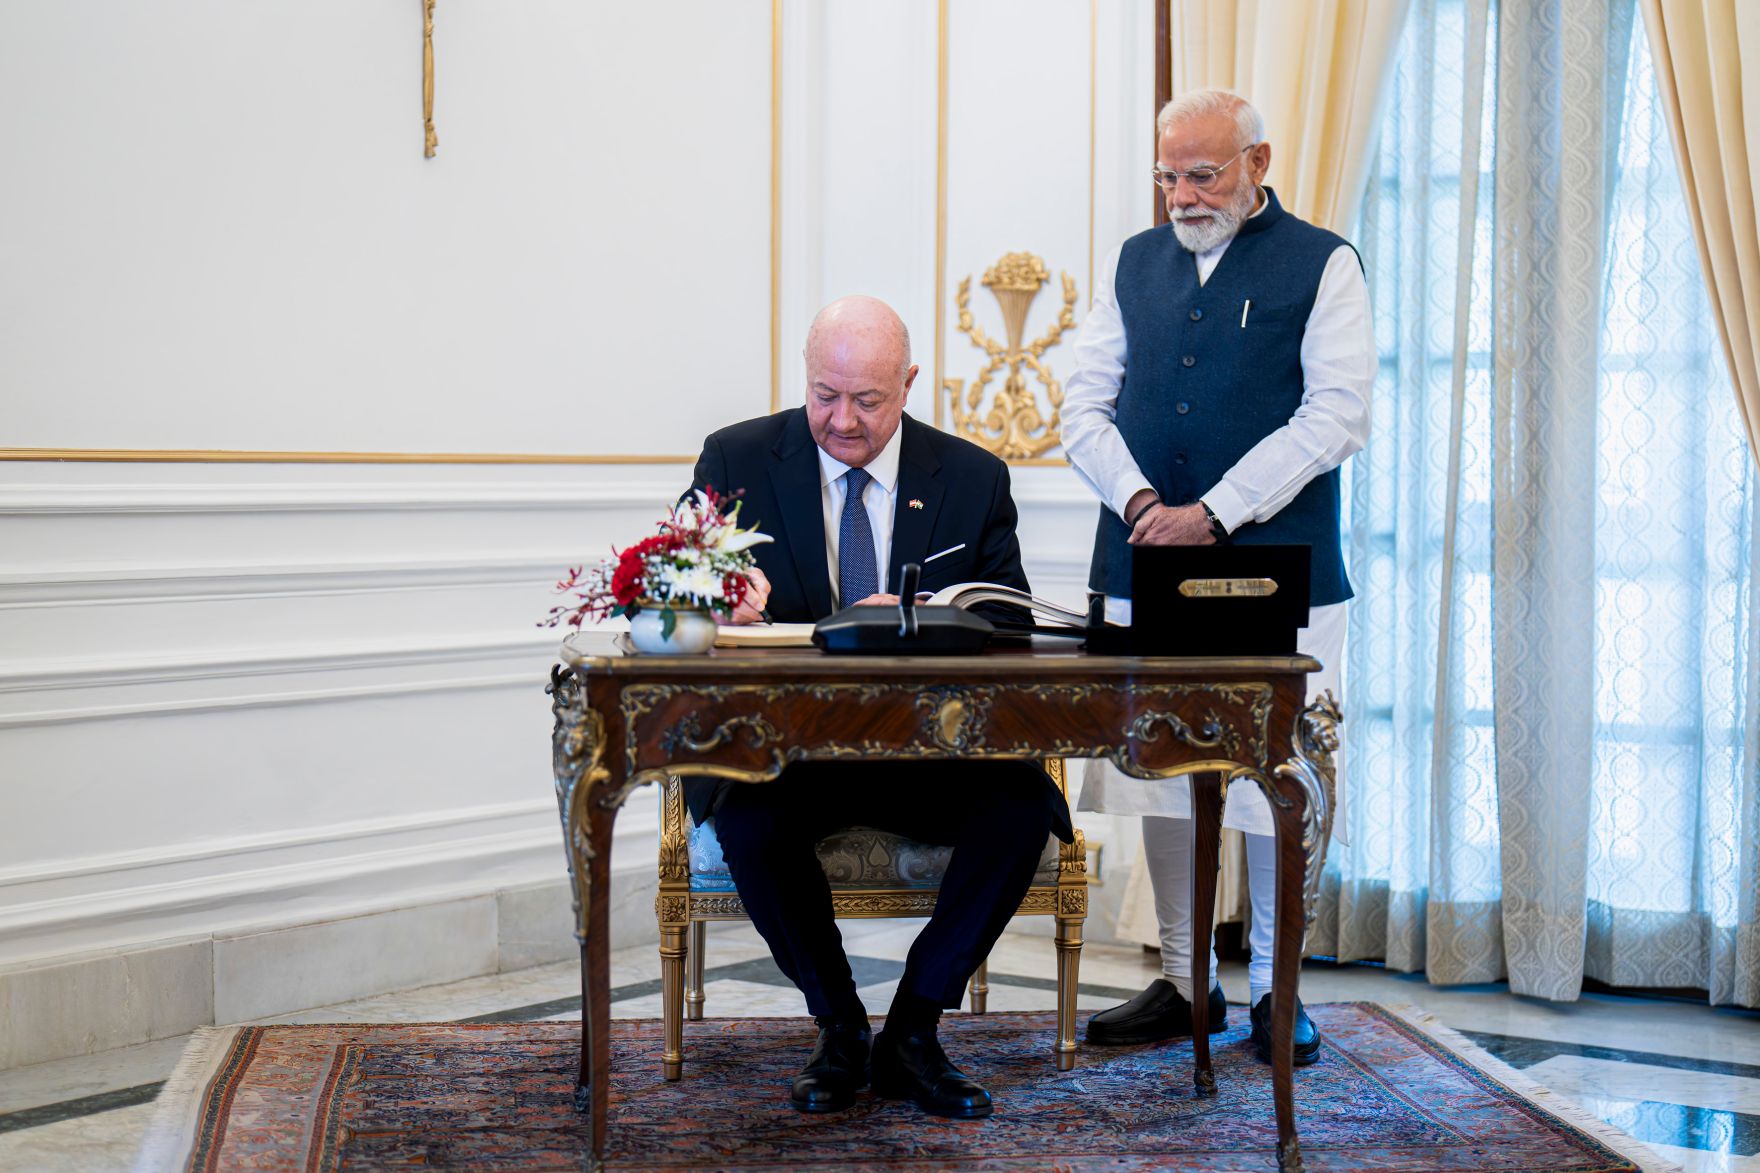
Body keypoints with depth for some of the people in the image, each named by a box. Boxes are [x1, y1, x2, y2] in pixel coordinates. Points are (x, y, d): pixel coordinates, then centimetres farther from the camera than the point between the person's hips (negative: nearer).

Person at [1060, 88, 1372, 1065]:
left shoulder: (1322, 265, 2)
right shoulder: (1135, 263, 14)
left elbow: (1337, 415, -8)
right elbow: (1085, 405, 11)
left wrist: (1213, 513, -15)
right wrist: (1138, 500, -8)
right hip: (1144, 575, 4)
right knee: (1160, 773, 6)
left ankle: (1274, 987, 12)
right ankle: (1185, 983, 17)